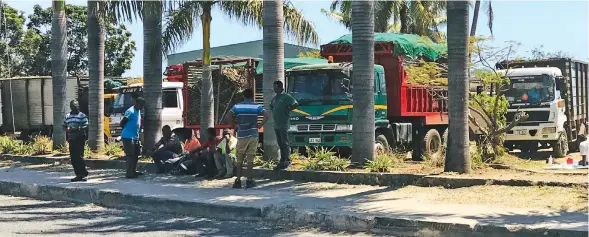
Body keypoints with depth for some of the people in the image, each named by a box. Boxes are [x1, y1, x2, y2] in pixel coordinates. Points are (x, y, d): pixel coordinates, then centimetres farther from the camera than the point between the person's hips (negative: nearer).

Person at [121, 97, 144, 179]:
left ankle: (134, 171, 25)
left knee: (136, 154, 15)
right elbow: (122, 122, -16)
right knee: (130, 155, -8)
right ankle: (129, 173, -4)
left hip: (135, 137, 9)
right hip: (128, 137, -9)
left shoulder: (139, 111, 12)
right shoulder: (130, 111, -18)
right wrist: (126, 130, -2)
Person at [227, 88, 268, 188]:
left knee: (240, 159, 8)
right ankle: (249, 180, 2)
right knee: (250, 159, 2)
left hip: (241, 135, 0)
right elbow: (266, 115, -9)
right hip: (253, 135, 0)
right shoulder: (257, 106, 1)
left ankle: (238, 180, 6)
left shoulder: (237, 106, 3)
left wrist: (234, 126, 6)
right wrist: (259, 126, 0)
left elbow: (228, 117, -6)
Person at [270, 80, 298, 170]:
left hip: (283, 125, -8)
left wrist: (287, 110, -12)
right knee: (280, 144, 11)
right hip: (276, 125, 8)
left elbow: (295, 104, -19)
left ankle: (287, 161, -4)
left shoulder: (286, 97, -10)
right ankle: (282, 161, 16)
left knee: (285, 143, -7)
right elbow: (271, 106, 34)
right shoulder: (275, 98, 16)